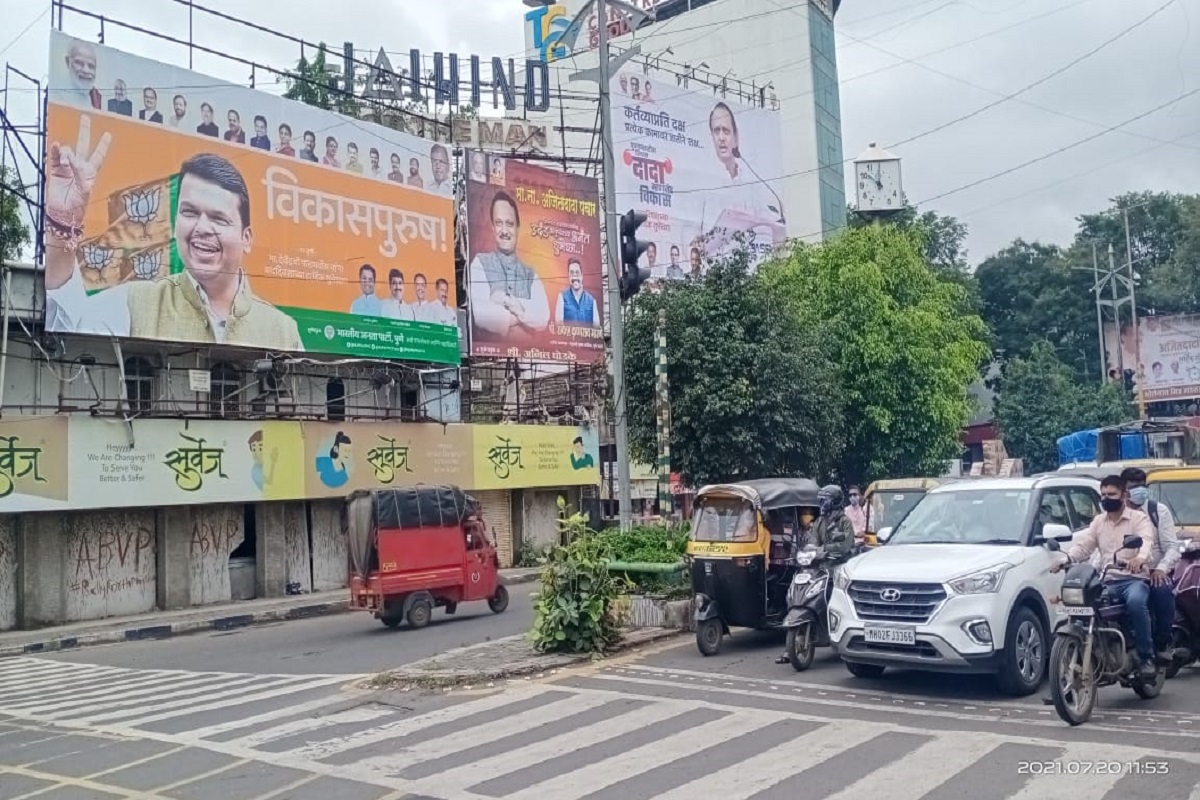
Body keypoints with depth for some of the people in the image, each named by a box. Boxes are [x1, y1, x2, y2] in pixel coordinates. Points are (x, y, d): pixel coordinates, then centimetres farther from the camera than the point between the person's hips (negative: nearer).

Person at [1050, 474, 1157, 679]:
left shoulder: (1138, 518, 5)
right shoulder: (1098, 521, 20)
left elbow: (1147, 541, -16)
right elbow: (1083, 545, 9)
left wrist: (1140, 558, -40)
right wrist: (1066, 560, -13)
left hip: (1134, 579, -4)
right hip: (1108, 581, 5)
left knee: (1136, 602, -36)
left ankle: (1146, 657, -22)